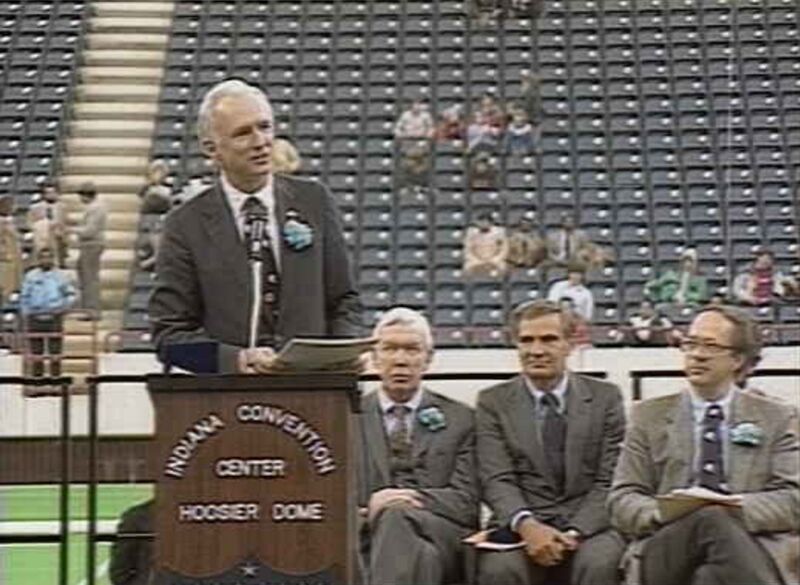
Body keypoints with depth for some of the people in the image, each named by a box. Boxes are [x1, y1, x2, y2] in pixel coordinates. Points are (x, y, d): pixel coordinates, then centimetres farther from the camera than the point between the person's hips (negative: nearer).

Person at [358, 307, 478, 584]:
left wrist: (411, 500, -11)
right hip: (369, 537, 0)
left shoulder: (459, 420, 17)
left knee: (396, 515, -36)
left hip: (442, 536, 0)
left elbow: (466, 502, 5)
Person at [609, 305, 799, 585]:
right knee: (710, 520, -37)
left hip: (753, 546, 0)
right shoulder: (649, 416, 17)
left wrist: (740, 507, -14)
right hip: (666, 555, 0)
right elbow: (622, 501, 10)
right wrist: (662, 512, -14)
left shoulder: (777, 418, 17)